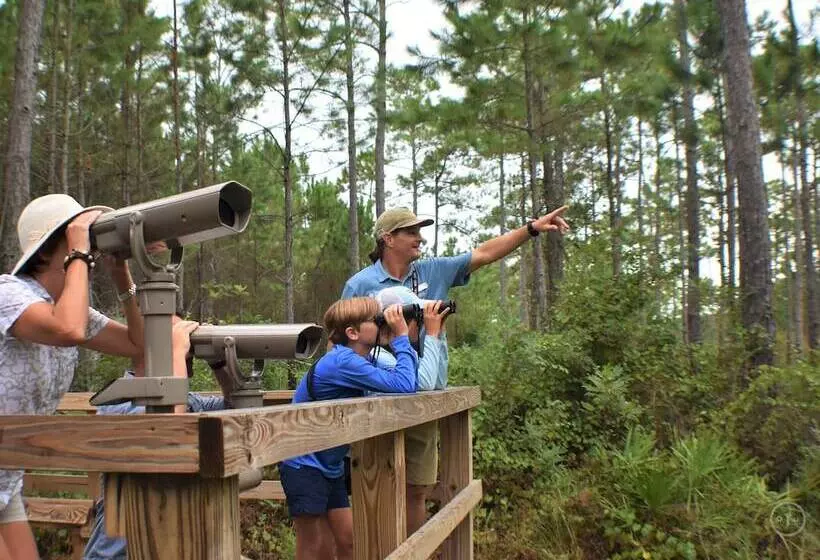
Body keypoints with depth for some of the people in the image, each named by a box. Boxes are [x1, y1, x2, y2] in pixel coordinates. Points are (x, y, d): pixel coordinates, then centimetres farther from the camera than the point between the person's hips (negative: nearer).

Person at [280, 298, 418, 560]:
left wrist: (399, 342, -11)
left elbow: (413, 378, 0)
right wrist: (401, 337, -23)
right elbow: (403, 386, -31)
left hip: (330, 466, 9)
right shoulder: (343, 361, -25)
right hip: (303, 465, -9)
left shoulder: (360, 360, 4)